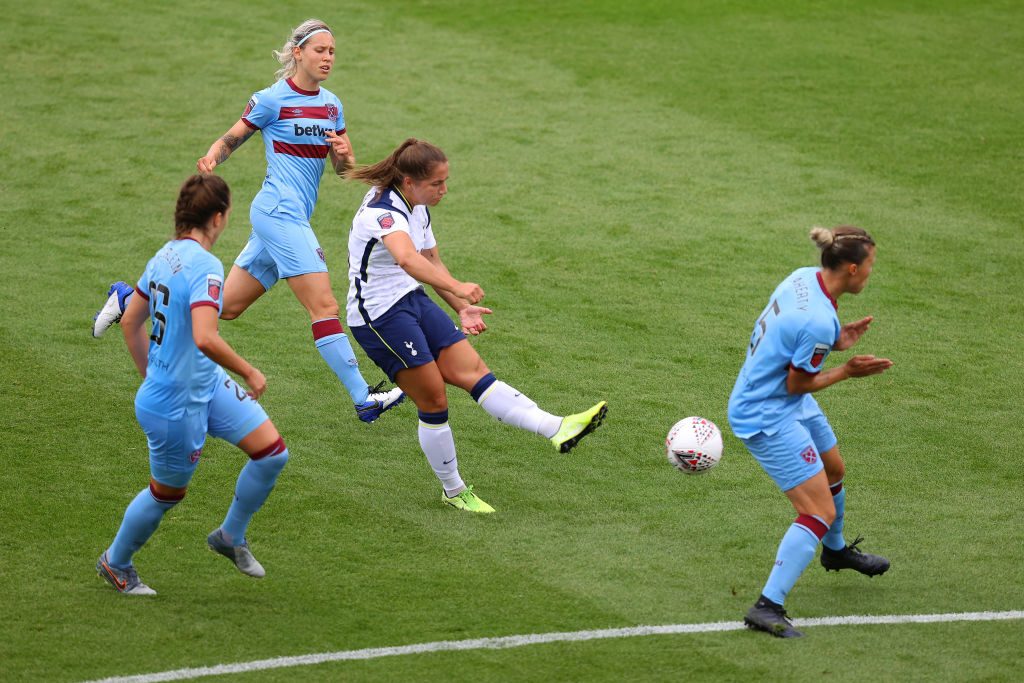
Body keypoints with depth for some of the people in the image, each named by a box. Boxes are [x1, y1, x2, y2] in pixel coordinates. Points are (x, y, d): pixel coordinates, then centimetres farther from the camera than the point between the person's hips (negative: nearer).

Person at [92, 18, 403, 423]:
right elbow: (232, 138, 2)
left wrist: (342, 154, -9)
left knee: (226, 306, 12)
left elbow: (345, 169, 15)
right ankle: (363, 399, -14)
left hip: (293, 219, 8)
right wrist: (210, 159, -19)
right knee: (325, 307, -14)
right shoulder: (272, 99, -6)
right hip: (279, 212, -8)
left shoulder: (331, 104, 13)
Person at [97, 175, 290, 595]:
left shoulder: (166, 256, 2)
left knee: (272, 452, 7)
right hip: (176, 406, -9)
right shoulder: (205, 266, -26)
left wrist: (150, 376, 24)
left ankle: (230, 537, 26)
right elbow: (205, 338, -37)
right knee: (168, 493, 13)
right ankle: (115, 563, 37)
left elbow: (130, 321, 13)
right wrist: (249, 373, -24)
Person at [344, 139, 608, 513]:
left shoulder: (418, 208, 7)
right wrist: (457, 287, -57)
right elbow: (407, 258, -45)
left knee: (472, 369, -5)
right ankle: (453, 491, 11)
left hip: (413, 300, 8)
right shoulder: (383, 211, -24)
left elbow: (432, 262, 22)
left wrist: (462, 308, 12)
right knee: (434, 401, -5)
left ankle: (557, 429, -17)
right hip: (378, 315, -8)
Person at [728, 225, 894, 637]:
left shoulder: (804, 278, -7)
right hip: (768, 417, -10)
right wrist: (848, 371, -10)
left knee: (834, 469, 31)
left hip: (790, 403, 10)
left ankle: (836, 550, 59)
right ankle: (767, 608, -14)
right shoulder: (818, 321, -33)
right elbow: (797, 385, -21)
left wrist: (835, 342, -3)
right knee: (819, 511, -12)